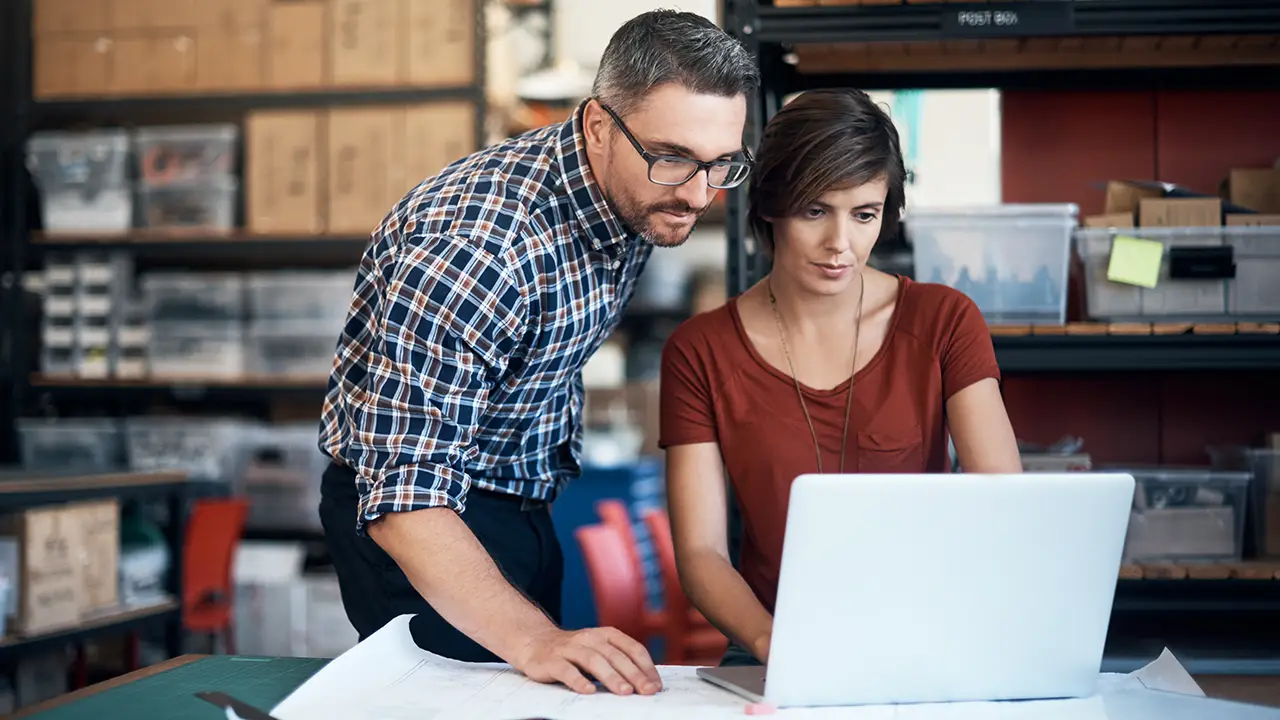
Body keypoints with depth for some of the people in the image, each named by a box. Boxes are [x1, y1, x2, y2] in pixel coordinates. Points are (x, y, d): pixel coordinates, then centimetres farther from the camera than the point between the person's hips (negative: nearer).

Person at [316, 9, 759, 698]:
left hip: (524, 505, 8)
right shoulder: (476, 244, -35)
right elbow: (404, 494, -37)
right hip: (424, 532, -8)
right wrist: (536, 641, -48)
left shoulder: (638, 195, -7)